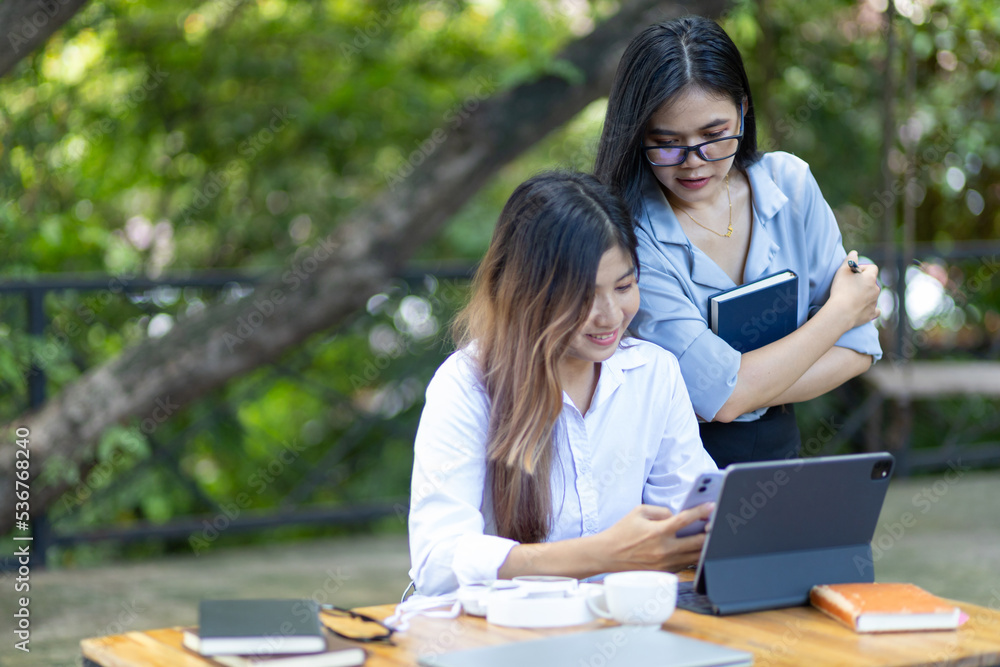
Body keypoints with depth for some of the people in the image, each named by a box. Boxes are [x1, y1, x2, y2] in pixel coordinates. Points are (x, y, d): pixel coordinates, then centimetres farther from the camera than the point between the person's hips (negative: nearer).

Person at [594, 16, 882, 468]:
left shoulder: (789, 184, 1)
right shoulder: (629, 234, -15)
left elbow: (858, 348, 2)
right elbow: (719, 395, -19)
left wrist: (743, 395, -13)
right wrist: (842, 310, -5)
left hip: (778, 450, 5)